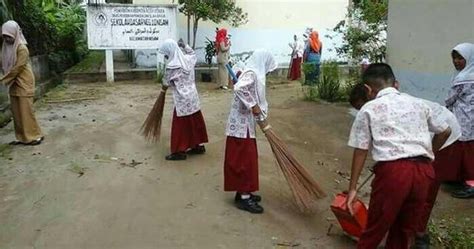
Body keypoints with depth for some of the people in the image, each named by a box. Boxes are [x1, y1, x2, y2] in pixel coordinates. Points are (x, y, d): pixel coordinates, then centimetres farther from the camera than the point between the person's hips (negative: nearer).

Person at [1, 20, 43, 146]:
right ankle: (22, 137, 16)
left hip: (24, 84, -8)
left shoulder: (22, 48, -14)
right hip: (14, 85, 8)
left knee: (26, 110, -5)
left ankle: (34, 136, 3)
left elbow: (18, 68, -17)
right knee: (16, 112, 9)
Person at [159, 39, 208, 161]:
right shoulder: (187, 59, 1)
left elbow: (166, 84, -5)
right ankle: (198, 146, 26)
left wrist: (163, 88, 15)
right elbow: (193, 53, 28)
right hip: (192, 96, 8)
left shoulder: (171, 66, -19)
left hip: (182, 99, -8)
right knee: (194, 122, 16)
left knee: (180, 125, 2)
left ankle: (179, 152, 8)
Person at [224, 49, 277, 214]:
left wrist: (262, 117, 21)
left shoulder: (254, 74, 15)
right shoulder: (251, 73, -15)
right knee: (244, 161, -3)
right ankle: (244, 198, 7)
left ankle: (243, 193, 26)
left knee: (247, 160, 16)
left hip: (245, 124, 10)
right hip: (242, 125, -10)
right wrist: (253, 106, -27)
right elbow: (239, 89, -35)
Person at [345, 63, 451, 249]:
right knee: (406, 230, 20)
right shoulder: (418, 103, 18)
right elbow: (445, 131, 26)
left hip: (392, 170, -5)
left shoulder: (369, 109, 5)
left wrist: (352, 188, 8)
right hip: (424, 171, 5)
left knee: (375, 228, 10)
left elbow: (360, 151, 3)